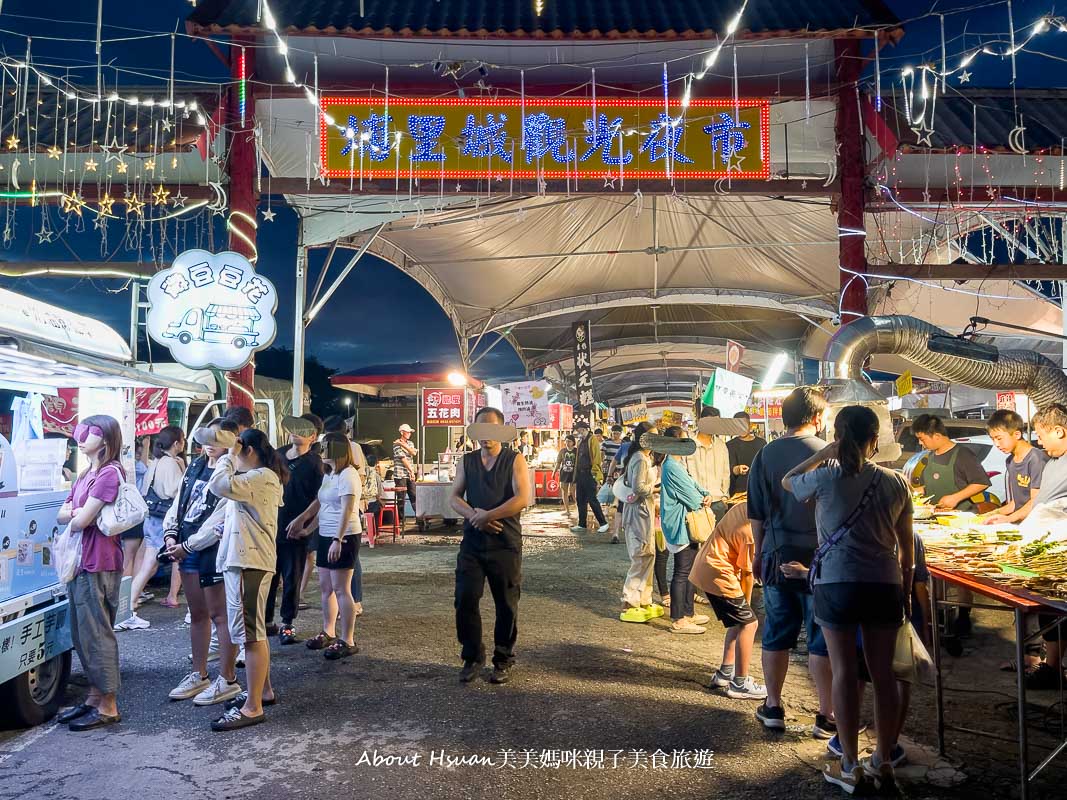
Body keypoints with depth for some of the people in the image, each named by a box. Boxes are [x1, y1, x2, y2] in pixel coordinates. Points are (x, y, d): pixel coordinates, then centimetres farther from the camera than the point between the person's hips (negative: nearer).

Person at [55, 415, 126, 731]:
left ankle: (108, 707, 5)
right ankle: (95, 697, 27)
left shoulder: (110, 473, -14)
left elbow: (81, 521, -18)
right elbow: (62, 515, 12)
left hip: (98, 566, -9)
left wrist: (74, 514, 4)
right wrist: (75, 512, -8)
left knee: (96, 635, -4)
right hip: (80, 563, 10)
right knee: (82, 634, 15)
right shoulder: (86, 475, 17)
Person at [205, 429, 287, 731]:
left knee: (251, 633, -9)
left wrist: (230, 455, -12)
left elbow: (219, 485, -25)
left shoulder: (262, 477, -13)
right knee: (254, 631, 19)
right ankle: (263, 690, 30)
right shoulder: (256, 478, 22)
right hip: (242, 559, 11)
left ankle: (252, 708, -6)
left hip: (248, 561, -11)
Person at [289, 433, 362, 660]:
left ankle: (347, 641, 0)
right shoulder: (329, 475, 15)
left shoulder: (348, 475, -15)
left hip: (344, 538, -9)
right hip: (326, 536, 9)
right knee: (325, 586, 14)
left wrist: (338, 540, -27)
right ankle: (328, 633, 27)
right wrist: (305, 527, 17)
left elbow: (347, 510, -22)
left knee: (340, 589, -6)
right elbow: (320, 505, 22)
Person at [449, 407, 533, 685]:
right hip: (472, 542, 3)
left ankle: (503, 661, 22)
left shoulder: (515, 460, -2)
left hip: (505, 543, -3)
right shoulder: (467, 462, 11)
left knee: (506, 605, 5)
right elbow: (454, 497, 4)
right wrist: (474, 515, -15)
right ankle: (472, 657, 18)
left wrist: (487, 516, -18)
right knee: (465, 600, -1)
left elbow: (523, 498, -14)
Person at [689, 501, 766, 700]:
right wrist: (747, 602, 2)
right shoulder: (751, 530, -23)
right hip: (717, 574, -9)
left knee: (739, 620, 19)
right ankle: (740, 684, 7)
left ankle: (725, 673, 27)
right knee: (748, 623, 0)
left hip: (704, 567, 9)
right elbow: (747, 572, -13)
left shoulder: (743, 507, 1)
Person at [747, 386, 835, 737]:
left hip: (777, 559, 3)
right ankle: (826, 716, 16)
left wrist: (759, 555, 17)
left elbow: (757, 516, 5)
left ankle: (773, 708, 24)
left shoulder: (764, 456, 0)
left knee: (776, 635, 14)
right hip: (819, 560, -3)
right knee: (821, 640, 7)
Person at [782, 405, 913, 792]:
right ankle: (883, 760, 24)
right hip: (885, 586, 3)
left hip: (837, 584, -3)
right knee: (883, 674, 11)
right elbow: (907, 545, 7)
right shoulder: (896, 482, 1)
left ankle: (850, 766, 12)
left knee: (844, 673, 4)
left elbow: (787, 481, 14)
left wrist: (824, 453, 14)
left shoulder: (825, 478, -8)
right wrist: (906, 590, 18)